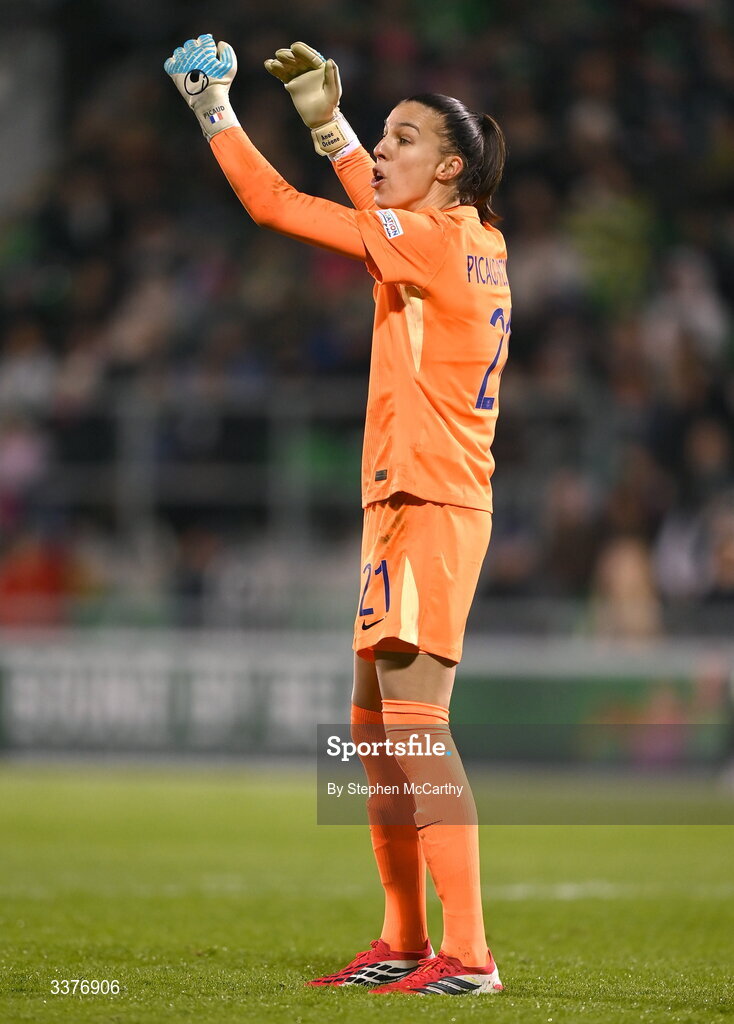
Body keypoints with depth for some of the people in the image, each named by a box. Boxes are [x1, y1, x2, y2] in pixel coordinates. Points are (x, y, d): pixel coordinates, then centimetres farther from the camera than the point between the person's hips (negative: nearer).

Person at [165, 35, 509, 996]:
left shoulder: (438, 239, -12)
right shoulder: (476, 243, 13)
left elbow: (274, 204, -10)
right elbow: (377, 205, 36)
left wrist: (215, 107, -1)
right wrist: (328, 121, 29)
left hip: (432, 504, -10)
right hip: (408, 498, 10)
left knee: (414, 717, -16)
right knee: (377, 726, 14)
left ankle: (467, 952, -21)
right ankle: (404, 942, 20)